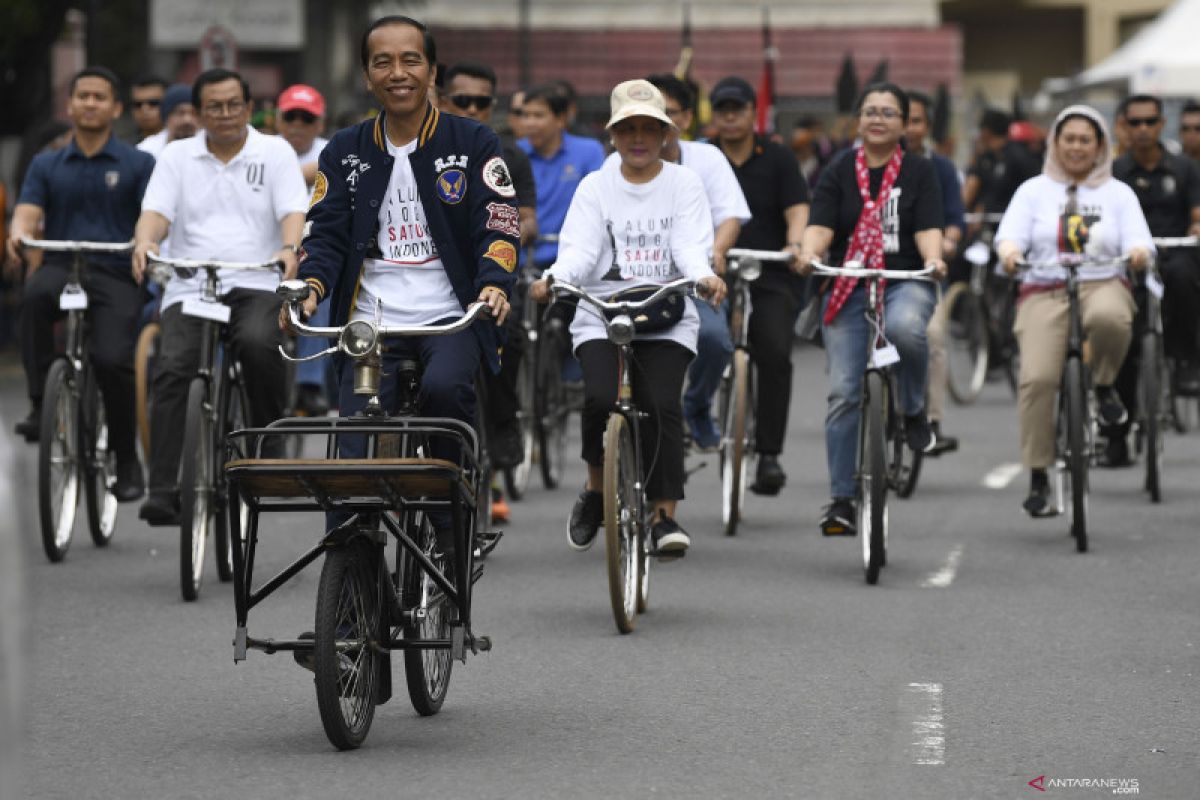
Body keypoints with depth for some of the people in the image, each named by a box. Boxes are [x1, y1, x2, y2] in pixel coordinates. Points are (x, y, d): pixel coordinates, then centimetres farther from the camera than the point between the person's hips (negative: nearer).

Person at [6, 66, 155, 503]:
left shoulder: (138, 164, 10)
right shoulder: (46, 166, 16)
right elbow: (27, 215, 2)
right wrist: (18, 235, -22)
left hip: (114, 275, -1)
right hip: (60, 267, 1)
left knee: (113, 359, -23)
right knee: (37, 293, -36)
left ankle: (126, 459, -2)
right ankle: (41, 403, -27)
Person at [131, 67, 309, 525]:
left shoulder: (275, 153, 11)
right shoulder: (177, 156, 15)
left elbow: (293, 211, -1)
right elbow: (156, 211, 2)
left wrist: (290, 249, -23)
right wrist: (144, 242, -22)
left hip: (256, 286, -1)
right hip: (189, 287, 2)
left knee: (258, 342, -34)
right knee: (172, 368, -21)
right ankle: (162, 493, -23)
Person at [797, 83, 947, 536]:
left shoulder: (919, 171, 7)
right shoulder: (839, 172, 9)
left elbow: (928, 227, -4)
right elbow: (821, 224, -4)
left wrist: (933, 259, -26)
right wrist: (808, 252, -26)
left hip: (905, 283, -2)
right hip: (848, 289, 2)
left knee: (904, 327, -38)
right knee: (843, 393, -5)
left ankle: (913, 410, -10)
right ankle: (840, 499, 2)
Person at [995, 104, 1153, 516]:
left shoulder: (1118, 193, 15)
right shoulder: (1034, 191, 14)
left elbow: (1138, 239, 3)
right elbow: (1010, 233, 1)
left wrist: (1139, 252, -22)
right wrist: (1009, 252, -24)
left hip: (1103, 286, 0)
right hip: (1044, 293, 0)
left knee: (1108, 317, -39)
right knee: (1037, 378, -22)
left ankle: (1104, 386, -9)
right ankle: (1038, 478, -11)